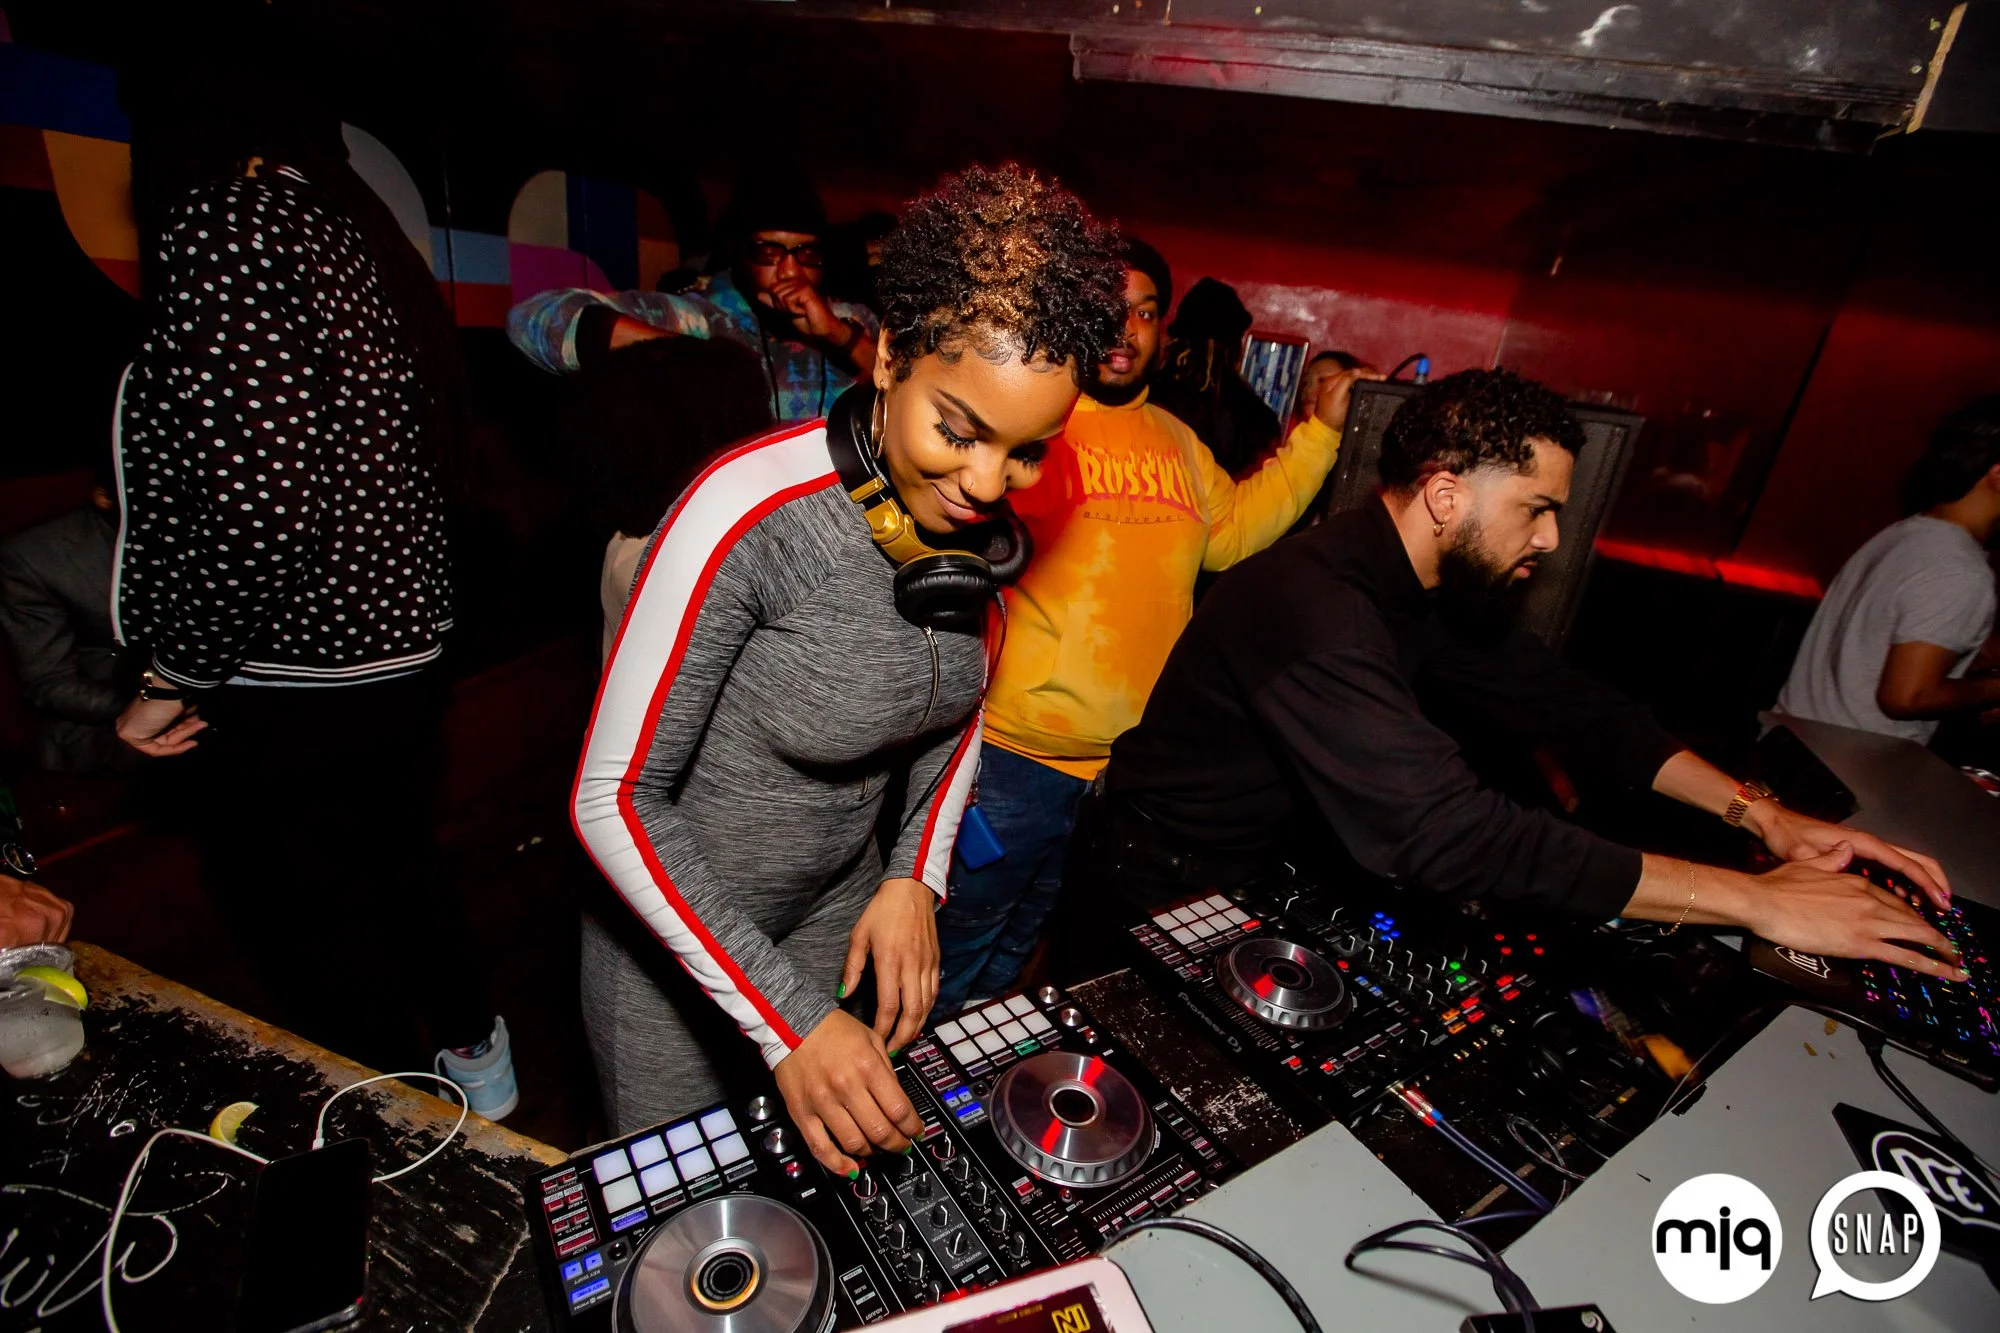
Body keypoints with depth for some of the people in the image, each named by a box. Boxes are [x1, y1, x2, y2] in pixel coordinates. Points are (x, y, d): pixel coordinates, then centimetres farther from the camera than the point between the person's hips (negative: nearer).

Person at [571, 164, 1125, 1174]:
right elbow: (614, 797, -25)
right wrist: (787, 1021, -27)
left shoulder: (980, 519, -10)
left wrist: (914, 879, -8)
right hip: (675, 931, -4)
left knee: (827, 1189, 27)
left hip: (842, 912, 5)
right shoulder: (754, 513, -30)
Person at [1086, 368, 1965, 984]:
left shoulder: (1437, 589, 0)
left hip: (1279, 870, 8)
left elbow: (1565, 706, 8)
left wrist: (1762, 814, -4)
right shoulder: (1314, 609, -31)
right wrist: (1756, 902, -29)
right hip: (1163, 890, -8)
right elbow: (1448, 833, -37)